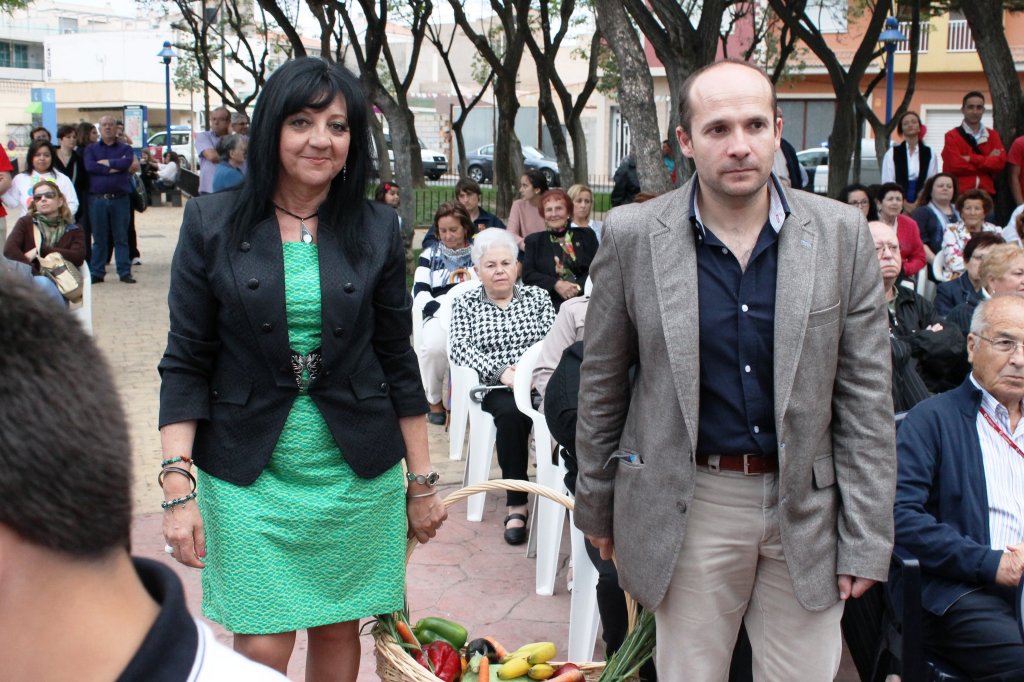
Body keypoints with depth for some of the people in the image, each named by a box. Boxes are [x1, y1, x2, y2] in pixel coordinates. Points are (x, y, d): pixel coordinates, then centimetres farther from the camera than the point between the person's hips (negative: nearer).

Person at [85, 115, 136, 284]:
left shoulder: (125, 148, 11)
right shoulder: (91, 149, 13)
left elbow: (128, 162, -11)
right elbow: (89, 166, -7)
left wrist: (105, 162, -5)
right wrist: (114, 167, -8)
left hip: (120, 199, 0)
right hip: (97, 199, 0)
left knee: (121, 237, 3)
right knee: (99, 238, 4)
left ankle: (125, 272, 6)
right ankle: (97, 272, 9)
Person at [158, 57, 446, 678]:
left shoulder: (377, 231, 1)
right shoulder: (212, 224, -3)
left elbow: (399, 362, 6)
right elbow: (186, 363, -3)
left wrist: (422, 481, 7)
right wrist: (178, 486, -11)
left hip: (356, 472, 2)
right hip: (251, 473, -1)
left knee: (339, 629, 10)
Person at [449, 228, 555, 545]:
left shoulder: (538, 296, 18)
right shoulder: (465, 304, 14)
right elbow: (460, 348, -1)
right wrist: (501, 372, -17)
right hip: (495, 388, -1)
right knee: (511, 411, -36)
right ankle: (517, 503, -28)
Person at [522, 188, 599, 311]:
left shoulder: (587, 236, 15)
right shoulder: (534, 241, 16)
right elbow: (527, 275, 5)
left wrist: (579, 286, -12)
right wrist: (556, 284, -11)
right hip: (548, 305, 0)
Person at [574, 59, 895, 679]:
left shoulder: (842, 235, -3)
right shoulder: (634, 236, -5)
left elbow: (866, 397, -1)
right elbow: (601, 384, 4)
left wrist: (867, 541, -2)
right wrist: (596, 507, 8)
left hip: (806, 505, 1)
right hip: (691, 505, -1)